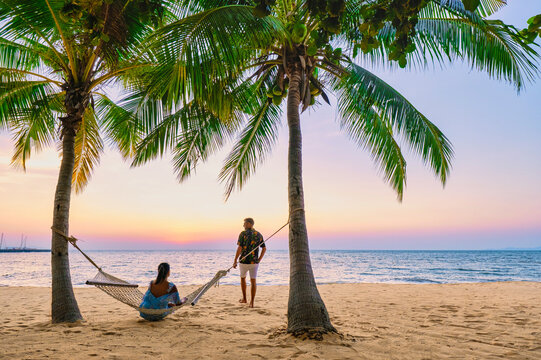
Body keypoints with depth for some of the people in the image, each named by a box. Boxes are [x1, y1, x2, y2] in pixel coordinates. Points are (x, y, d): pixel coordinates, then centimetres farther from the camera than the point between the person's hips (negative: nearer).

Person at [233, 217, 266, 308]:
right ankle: (252, 303, 2)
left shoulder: (243, 234, -10)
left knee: (243, 278, 22)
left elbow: (239, 248, -17)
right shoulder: (259, 235, 5)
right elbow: (264, 248, 6)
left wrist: (235, 261, -11)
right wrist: (259, 260, 13)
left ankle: (244, 298, 28)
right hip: (254, 262, 3)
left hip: (244, 262, -2)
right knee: (253, 281, 7)